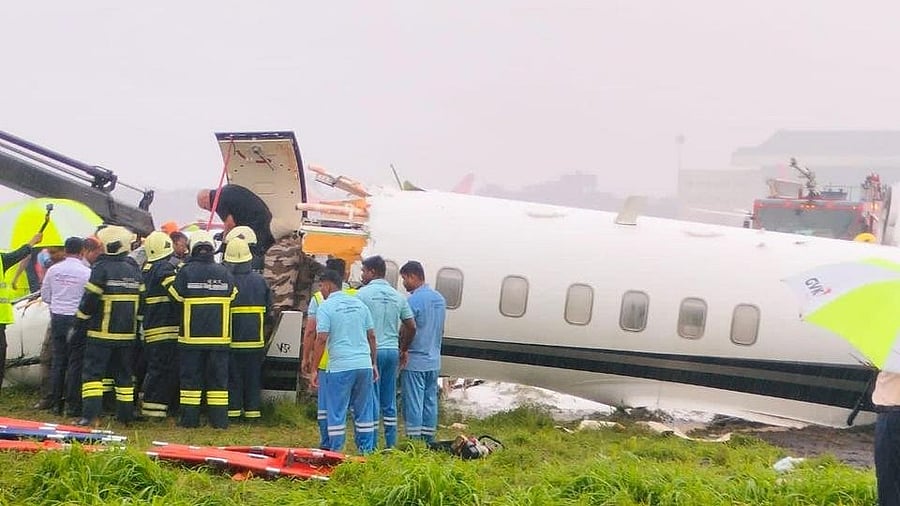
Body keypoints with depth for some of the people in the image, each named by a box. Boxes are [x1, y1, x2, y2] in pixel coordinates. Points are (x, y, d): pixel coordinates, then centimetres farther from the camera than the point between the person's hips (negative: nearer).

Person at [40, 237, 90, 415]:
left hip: (57, 318, 4)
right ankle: (73, 403, 2)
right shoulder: (86, 273, -12)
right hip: (76, 320, -4)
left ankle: (56, 402, 14)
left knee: (57, 360, 10)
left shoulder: (53, 270, 1)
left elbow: (45, 296, 10)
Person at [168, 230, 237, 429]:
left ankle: (190, 418, 6)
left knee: (190, 377, 6)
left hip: (191, 336, -2)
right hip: (219, 337, 2)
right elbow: (232, 297, 9)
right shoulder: (224, 273, 1)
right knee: (218, 378, 7)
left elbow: (176, 297, 0)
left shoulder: (186, 271, -6)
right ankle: (219, 420, 6)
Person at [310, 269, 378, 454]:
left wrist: (314, 369, -7)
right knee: (364, 411, 12)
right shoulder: (359, 304, 12)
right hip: (364, 364, 5)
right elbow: (371, 336, 13)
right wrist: (373, 363, 20)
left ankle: (336, 452, 5)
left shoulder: (326, 307, -5)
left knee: (337, 413, 3)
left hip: (340, 367, -5)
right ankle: (366, 451, 15)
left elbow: (322, 339, -12)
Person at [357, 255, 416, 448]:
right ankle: (391, 445, 13)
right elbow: (411, 326, 10)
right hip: (392, 351, 5)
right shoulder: (397, 296, 10)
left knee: (372, 400, -2)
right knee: (389, 402, 11)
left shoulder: (363, 293, -6)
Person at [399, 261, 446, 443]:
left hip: (414, 361, -8)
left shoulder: (414, 300, -15)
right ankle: (429, 441, 14)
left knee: (413, 403, -4)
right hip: (434, 361, 8)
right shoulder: (439, 299, 11)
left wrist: (401, 351, -2)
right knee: (430, 402, 11)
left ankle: (414, 440, -3)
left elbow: (407, 331, -14)